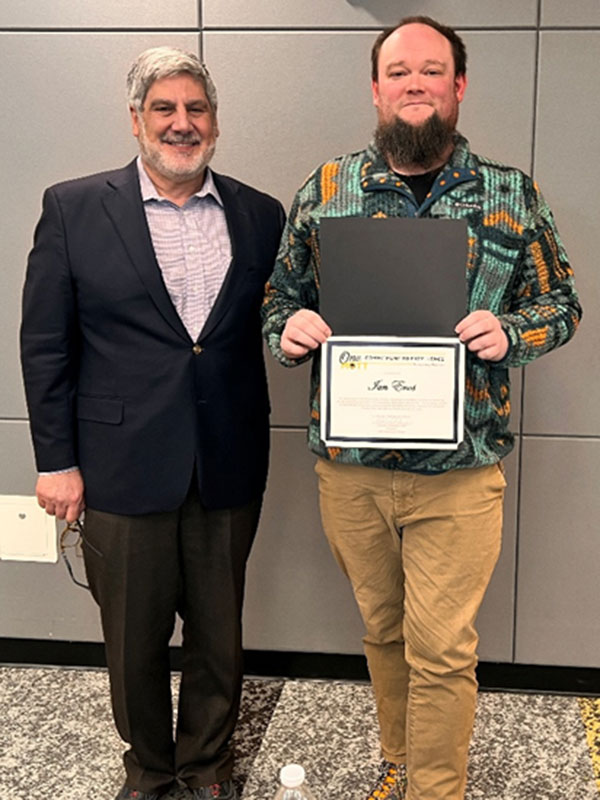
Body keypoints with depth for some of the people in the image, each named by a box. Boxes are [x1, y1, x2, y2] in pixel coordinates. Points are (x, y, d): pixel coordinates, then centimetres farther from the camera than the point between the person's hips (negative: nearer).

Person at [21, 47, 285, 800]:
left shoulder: (259, 216, 4)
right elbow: (45, 344, -2)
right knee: (134, 636, 14)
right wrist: (55, 460, -4)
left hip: (227, 470, 2)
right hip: (122, 467, -1)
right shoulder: (73, 208, -2)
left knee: (219, 633, 15)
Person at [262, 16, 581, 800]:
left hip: (459, 469, -2)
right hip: (349, 464, 2)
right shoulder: (325, 190, 3)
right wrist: (289, 328, -13)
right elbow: (279, 293, 10)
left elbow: (561, 301, 5)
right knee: (383, 630, 19)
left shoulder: (513, 196, 0)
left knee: (441, 649, 2)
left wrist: (509, 333, -16)